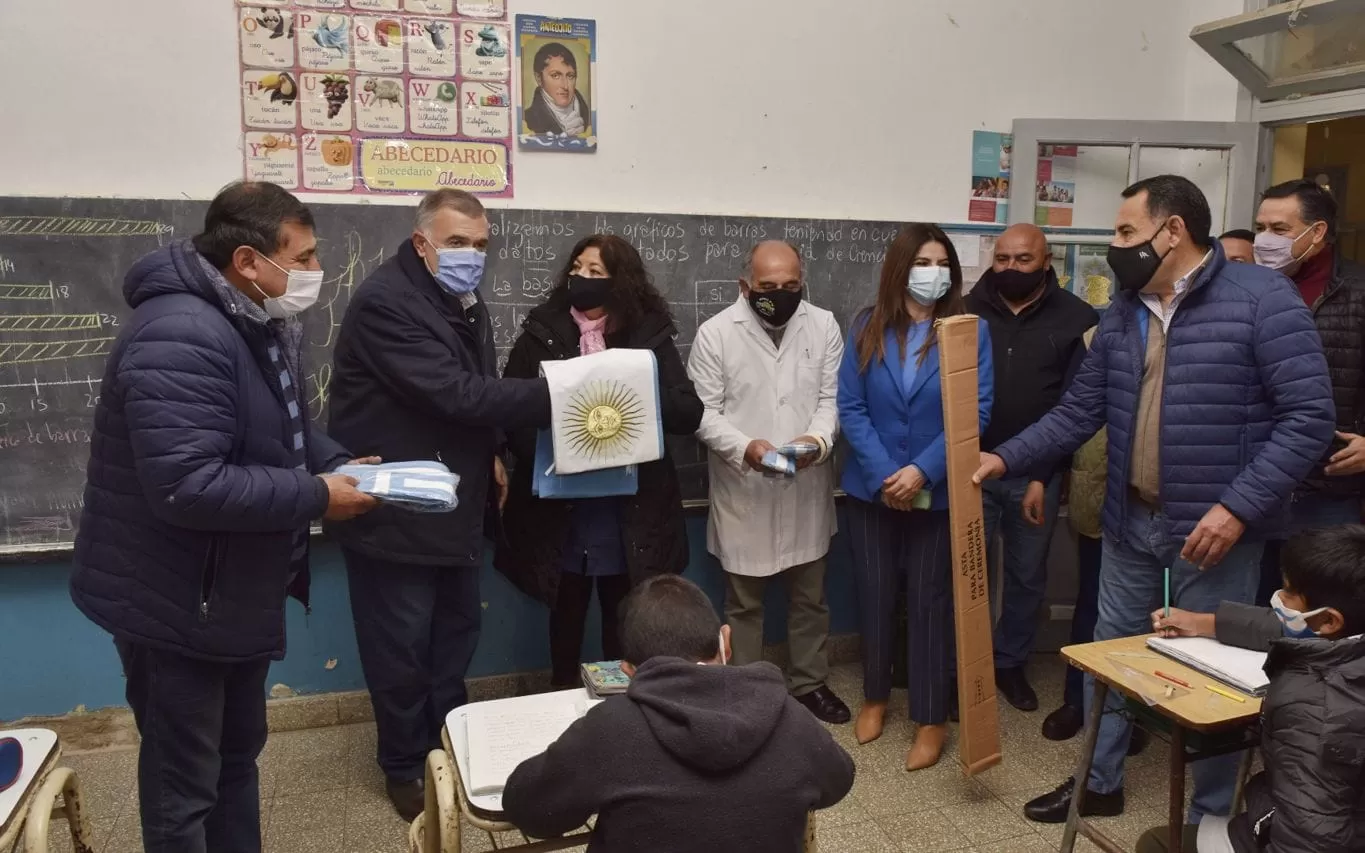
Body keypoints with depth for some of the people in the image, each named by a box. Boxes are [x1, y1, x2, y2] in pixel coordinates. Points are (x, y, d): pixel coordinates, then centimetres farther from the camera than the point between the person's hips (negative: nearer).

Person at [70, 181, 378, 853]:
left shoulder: (262, 325, 5)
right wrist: (315, 495, -26)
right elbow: (187, 487, -36)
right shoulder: (180, 337, -29)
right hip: (175, 603, -10)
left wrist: (337, 463, -2)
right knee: (185, 780, 9)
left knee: (237, 752, 26)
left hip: (235, 592, 10)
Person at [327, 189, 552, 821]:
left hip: (455, 506, 9)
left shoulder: (465, 306, 10)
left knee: (455, 635, 18)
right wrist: (556, 393, -29)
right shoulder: (384, 303, -21)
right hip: (394, 511, -9)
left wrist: (494, 454, 6)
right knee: (402, 650, 5)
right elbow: (456, 393, -30)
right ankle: (407, 768, 25)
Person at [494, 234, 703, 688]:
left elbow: (689, 412, -5)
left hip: (630, 513, 0)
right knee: (566, 616, 13)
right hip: (559, 511, 0)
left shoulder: (650, 336, 0)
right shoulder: (540, 334, 0)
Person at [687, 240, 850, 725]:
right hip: (743, 492, -3)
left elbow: (831, 397, 0)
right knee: (743, 601, 11)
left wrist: (818, 439, -21)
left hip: (806, 489, 3)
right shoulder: (715, 333, -8)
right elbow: (703, 411, -9)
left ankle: (810, 683, 36)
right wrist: (744, 446, -25)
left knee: (810, 596, 17)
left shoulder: (824, 325, 0)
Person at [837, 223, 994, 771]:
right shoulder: (867, 329, -1)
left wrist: (921, 471, -19)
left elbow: (975, 413, -11)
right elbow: (850, 407, -5)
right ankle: (875, 697, 33)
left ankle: (931, 719, 20)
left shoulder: (971, 331, -5)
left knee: (929, 602, 7)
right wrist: (883, 474, -15)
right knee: (874, 596, 13)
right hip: (872, 489, 2)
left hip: (938, 491, -2)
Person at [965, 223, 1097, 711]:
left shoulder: (1076, 319, -1)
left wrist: (1044, 475, -9)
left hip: (1037, 473, 0)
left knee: (1027, 575, 13)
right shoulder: (968, 311, 2)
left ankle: (1010, 663, 31)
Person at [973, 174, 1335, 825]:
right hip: (1130, 521, 6)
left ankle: (1211, 815, 30)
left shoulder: (1261, 299, -12)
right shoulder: (1123, 313, 6)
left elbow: (1308, 416, -16)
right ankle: (1100, 783, 36)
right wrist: (1006, 458, -3)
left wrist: (1238, 507, -22)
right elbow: (1079, 410, 7)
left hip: (1213, 528, -5)